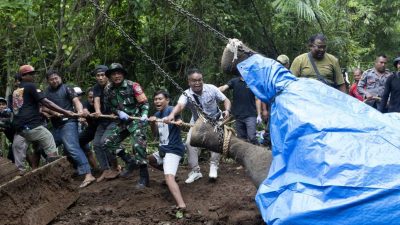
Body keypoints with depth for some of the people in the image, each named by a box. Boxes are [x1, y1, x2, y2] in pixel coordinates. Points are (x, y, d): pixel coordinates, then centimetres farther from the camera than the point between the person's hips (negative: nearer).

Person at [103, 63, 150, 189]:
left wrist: (144, 114, -27)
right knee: (108, 141, -3)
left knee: (138, 145, -18)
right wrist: (119, 112, -12)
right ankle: (130, 161, 10)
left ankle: (144, 177, -13)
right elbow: (109, 106, 8)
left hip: (136, 119, -6)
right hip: (121, 121, 6)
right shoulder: (108, 89, 2)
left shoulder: (132, 86, -12)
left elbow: (144, 102, -10)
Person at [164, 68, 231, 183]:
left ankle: (214, 166, -4)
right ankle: (195, 171, 5)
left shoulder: (211, 89, -24)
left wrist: (227, 110, -37)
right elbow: (180, 105, -49)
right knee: (190, 142, -10)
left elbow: (226, 100, -15)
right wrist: (172, 114, -71)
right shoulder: (187, 94, -28)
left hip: (215, 119, -1)